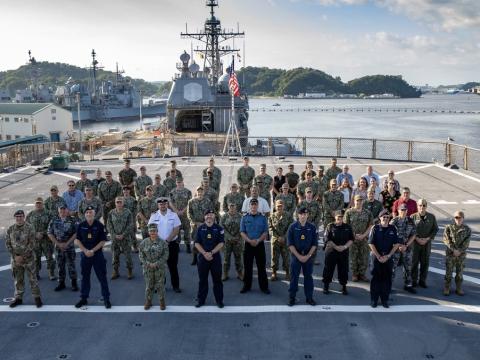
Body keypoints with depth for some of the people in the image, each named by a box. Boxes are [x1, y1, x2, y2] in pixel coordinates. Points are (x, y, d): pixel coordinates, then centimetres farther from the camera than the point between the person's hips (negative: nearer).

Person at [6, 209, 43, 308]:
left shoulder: (30, 228, -9)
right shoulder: (10, 229, 3)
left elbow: (32, 244, -12)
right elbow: (7, 243, 3)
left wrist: (22, 256, -15)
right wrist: (15, 256, -7)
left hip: (28, 258, -3)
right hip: (15, 259, 3)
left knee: (32, 278, 2)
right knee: (18, 280, 12)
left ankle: (37, 297, 12)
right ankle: (18, 298, 24)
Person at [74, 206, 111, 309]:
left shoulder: (99, 225, -7)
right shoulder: (81, 225, 0)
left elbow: (103, 241, -7)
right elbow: (77, 240, 2)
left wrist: (92, 251, -14)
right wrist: (85, 251, -10)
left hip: (97, 253, -2)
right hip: (85, 254, 2)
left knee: (102, 276, 1)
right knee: (85, 276, 12)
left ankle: (106, 298, 10)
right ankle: (84, 298, 24)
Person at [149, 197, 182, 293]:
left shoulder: (173, 215, -1)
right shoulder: (154, 216, 1)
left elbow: (176, 229, -6)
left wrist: (167, 240, -14)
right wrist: (160, 241, -11)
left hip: (172, 243, -1)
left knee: (173, 266, 5)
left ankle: (176, 286, 15)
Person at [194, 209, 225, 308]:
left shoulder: (219, 228, 1)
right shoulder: (200, 228, 4)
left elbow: (221, 243, -5)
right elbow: (197, 243, 1)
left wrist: (211, 253, -14)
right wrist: (205, 253, -12)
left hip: (215, 257, -1)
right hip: (202, 257, 1)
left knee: (217, 279, 4)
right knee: (202, 279, 9)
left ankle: (219, 300, 14)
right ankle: (201, 300, 19)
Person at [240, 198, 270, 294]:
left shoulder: (263, 218, 3)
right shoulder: (244, 218, 4)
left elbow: (265, 232, -1)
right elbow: (242, 232, 0)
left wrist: (258, 240, -16)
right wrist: (250, 240, -15)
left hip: (260, 244, -1)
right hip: (248, 244, 1)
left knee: (261, 266, 2)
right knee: (247, 266, 6)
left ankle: (264, 286, 10)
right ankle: (247, 286, 17)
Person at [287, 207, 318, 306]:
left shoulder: (312, 227, 0)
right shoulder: (293, 227, -5)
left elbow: (314, 244, 1)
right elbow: (290, 244, -6)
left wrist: (308, 256, -9)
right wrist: (298, 256, -12)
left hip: (308, 256, 1)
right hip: (295, 255, -1)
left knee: (308, 277, 8)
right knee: (294, 277, 4)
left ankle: (309, 297, 19)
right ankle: (292, 297, 13)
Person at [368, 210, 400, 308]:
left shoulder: (392, 229, 3)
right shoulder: (375, 228, -3)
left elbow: (396, 244, 3)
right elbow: (371, 244, -5)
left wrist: (388, 256, -6)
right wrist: (379, 257, -10)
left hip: (388, 258, 2)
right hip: (376, 257, -2)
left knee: (387, 279, 5)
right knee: (375, 278, 3)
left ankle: (385, 300, 16)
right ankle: (374, 300, 11)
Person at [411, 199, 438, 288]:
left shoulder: (431, 217, 0)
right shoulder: (413, 217, -5)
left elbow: (435, 229, 4)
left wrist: (427, 238, -8)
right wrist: (417, 238, -14)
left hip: (427, 243, 2)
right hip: (415, 242, -2)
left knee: (425, 262, 8)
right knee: (414, 262, 4)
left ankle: (423, 280, 20)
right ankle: (414, 280, 15)